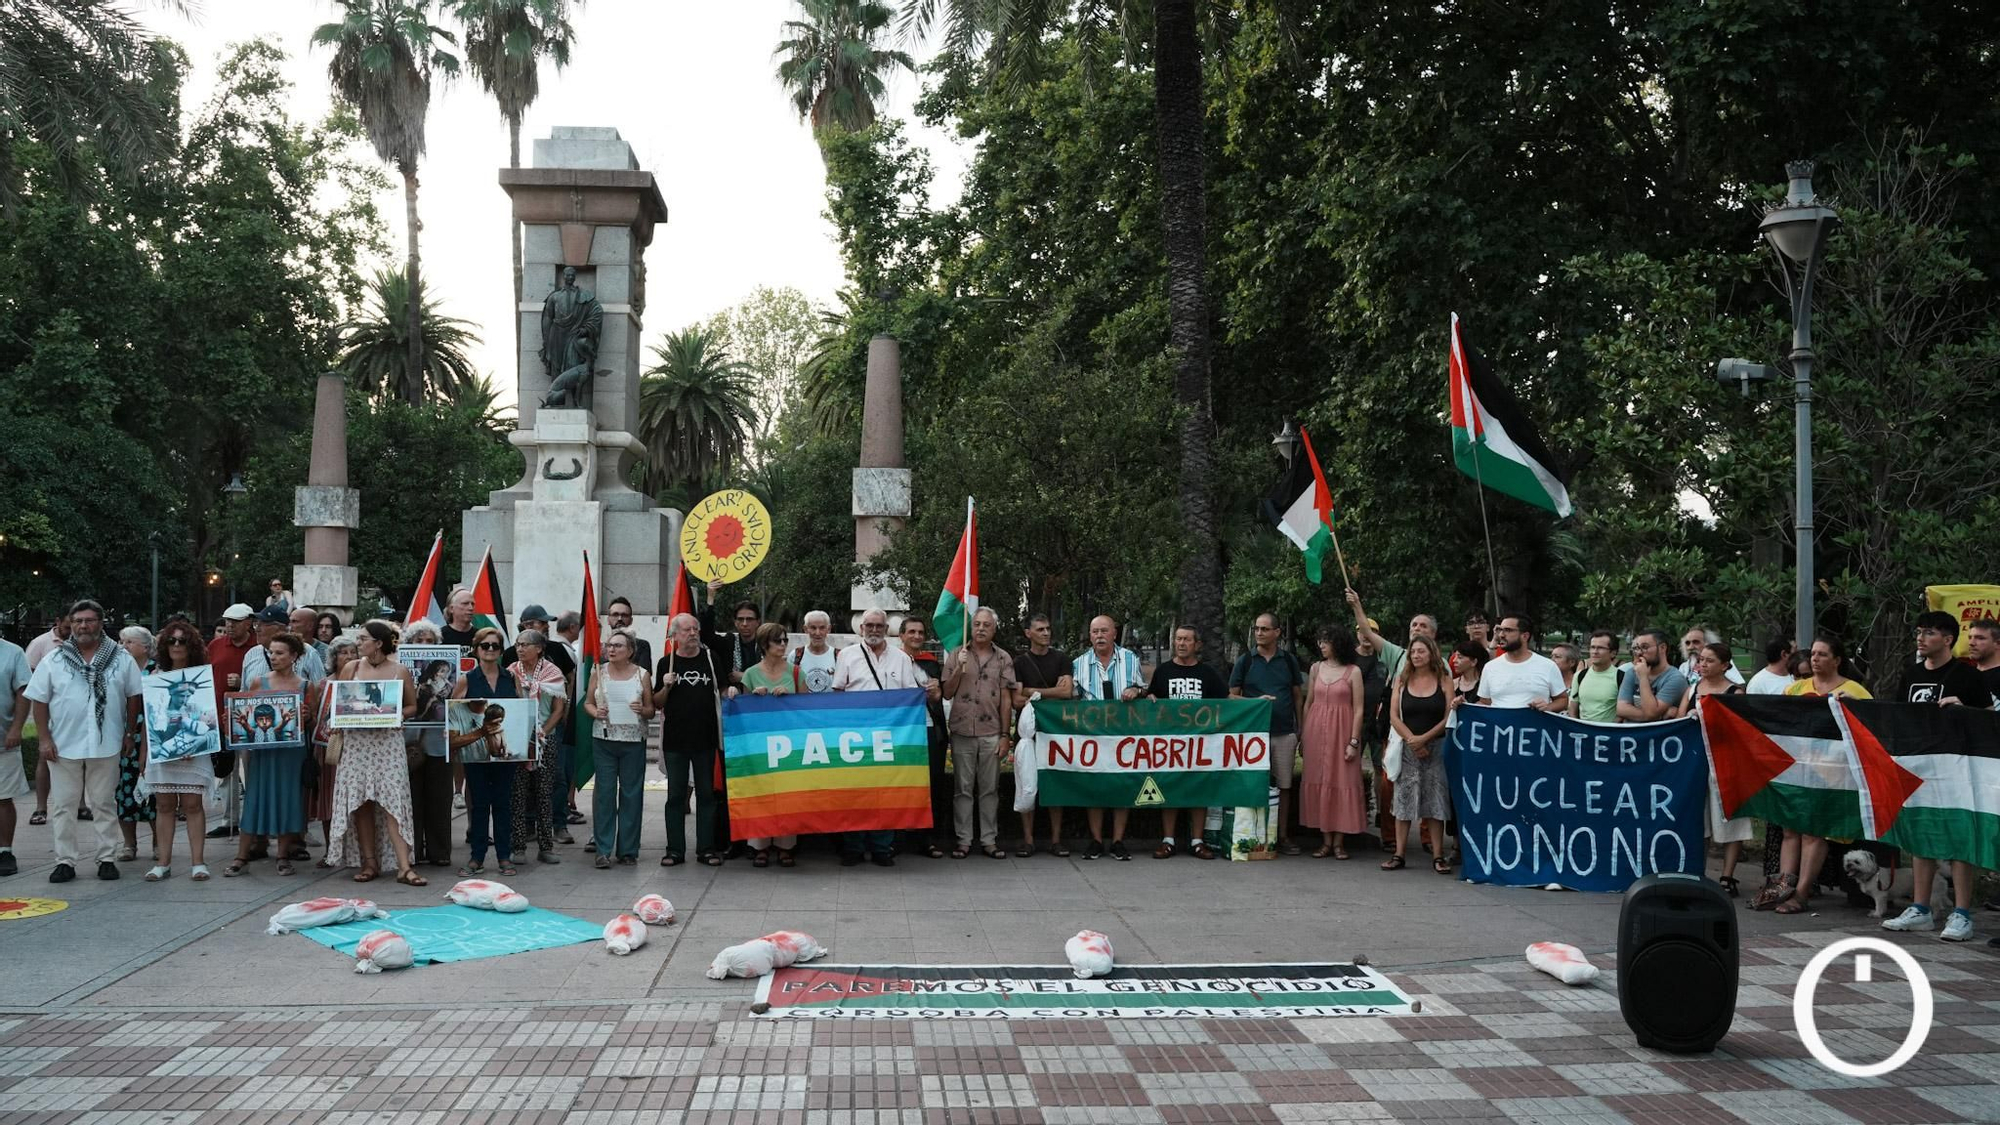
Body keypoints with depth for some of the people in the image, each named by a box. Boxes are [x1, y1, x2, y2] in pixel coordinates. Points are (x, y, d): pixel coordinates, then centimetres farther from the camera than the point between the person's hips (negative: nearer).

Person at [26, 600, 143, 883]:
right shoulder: (53, 661, 2)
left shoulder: (121, 659, 3)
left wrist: (131, 733, 4)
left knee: (104, 804, 6)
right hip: (63, 746, 0)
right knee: (63, 806, 4)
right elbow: (40, 701, 3)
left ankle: (106, 858, 13)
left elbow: (133, 696, 8)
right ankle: (65, 861, 11)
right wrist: (45, 739, -3)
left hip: (106, 746, 0)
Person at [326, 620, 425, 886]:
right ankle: (369, 862, 12)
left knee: (392, 801, -9)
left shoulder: (399, 671, 0)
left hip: (388, 741, -3)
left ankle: (404, 866, -12)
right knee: (361, 803, 2)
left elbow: (412, 706, 6)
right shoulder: (352, 669, 7)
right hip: (356, 741, 3)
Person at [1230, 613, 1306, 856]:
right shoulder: (1245, 660, 5)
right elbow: (1232, 696, 5)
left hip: (1285, 733, 1)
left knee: (1283, 785, 4)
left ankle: (1283, 836, 11)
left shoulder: (1289, 660, 9)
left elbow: (1298, 696, 13)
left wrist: (1301, 730, 9)